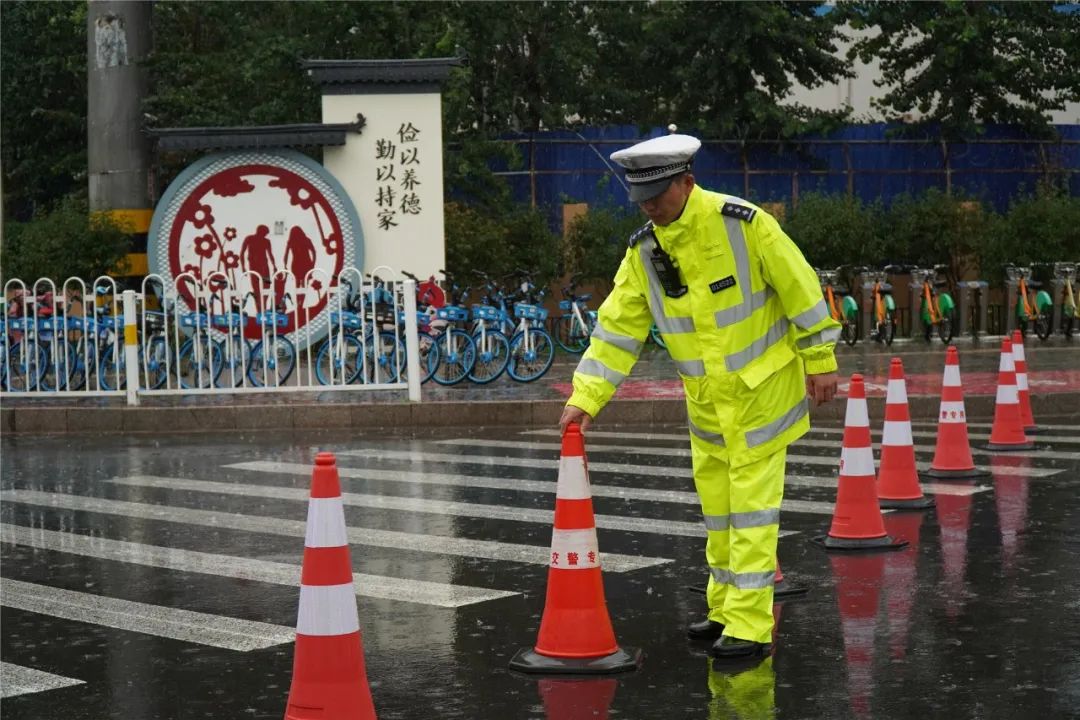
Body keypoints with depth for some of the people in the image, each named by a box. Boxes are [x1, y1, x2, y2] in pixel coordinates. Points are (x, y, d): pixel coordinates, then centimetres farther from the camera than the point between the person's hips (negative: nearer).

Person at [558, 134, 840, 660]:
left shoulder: (741, 222, -19)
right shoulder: (643, 250, -3)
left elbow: (799, 285, -12)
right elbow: (617, 327, -1)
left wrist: (820, 360, -7)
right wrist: (585, 398, -9)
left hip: (762, 387, -6)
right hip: (706, 397, 6)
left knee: (751, 505, -6)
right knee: (716, 506, 14)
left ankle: (750, 626, -2)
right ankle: (725, 611, 28)